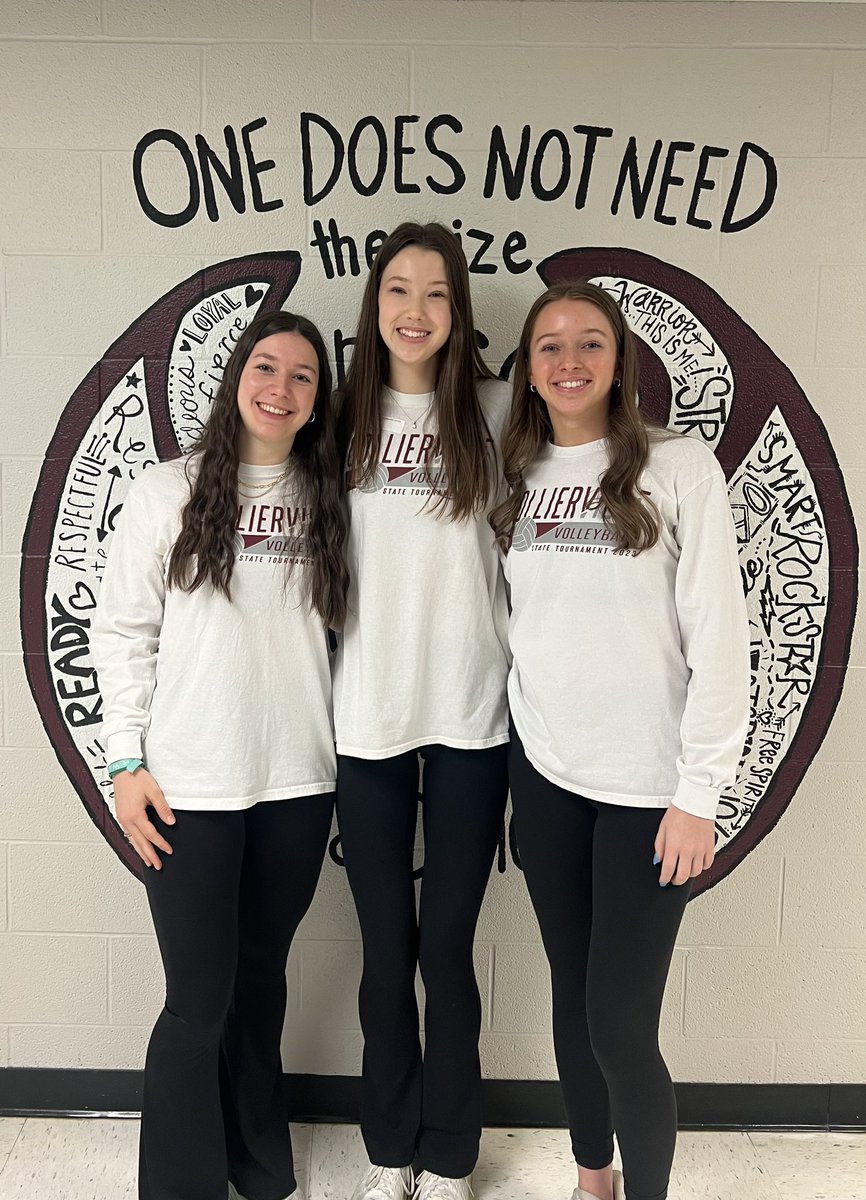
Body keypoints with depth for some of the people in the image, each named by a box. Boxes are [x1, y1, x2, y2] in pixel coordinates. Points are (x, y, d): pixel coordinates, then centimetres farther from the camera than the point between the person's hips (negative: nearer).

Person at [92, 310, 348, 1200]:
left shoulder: (323, 500, 6)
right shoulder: (167, 492, -2)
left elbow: (330, 627, 9)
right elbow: (122, 634, -2)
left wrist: (331, 743, 3)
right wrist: (127, 763, -6)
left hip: (298, 782, 3)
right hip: (190, 789, -3)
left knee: (261, 981, 17)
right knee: (199, 1001, 4)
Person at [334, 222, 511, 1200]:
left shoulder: (495, 410, 1)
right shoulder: (348, 417, 7)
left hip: (470, 714, -1)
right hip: (366, 715, 2)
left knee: (447, 948, 7)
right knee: (385, 950, 12)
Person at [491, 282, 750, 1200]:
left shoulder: (679, 467, -7)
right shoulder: (517, 478, 6)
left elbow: (719, 637, -10)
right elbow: (512, 625, 11)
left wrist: (698, 792, -12)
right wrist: (512, 767, 7)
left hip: (645, 783, -4)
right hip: (544, 775, 4)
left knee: (621, 1024, -2)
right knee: (573, 998, 16)